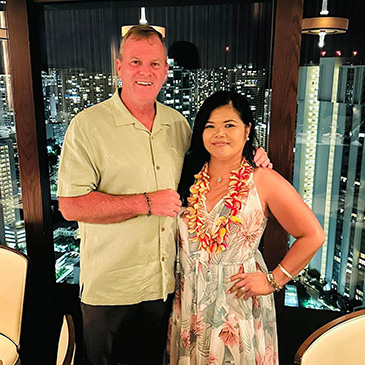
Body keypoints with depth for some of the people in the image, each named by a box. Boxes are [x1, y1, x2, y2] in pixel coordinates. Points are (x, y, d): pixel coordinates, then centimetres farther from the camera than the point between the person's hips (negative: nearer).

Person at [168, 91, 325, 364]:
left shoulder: (263, 181, -11)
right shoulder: (189, 177, 0)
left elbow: (313, 236, -9)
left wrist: (273, 281, -9)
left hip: (238, 302, -3)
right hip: (188, 302, 4)